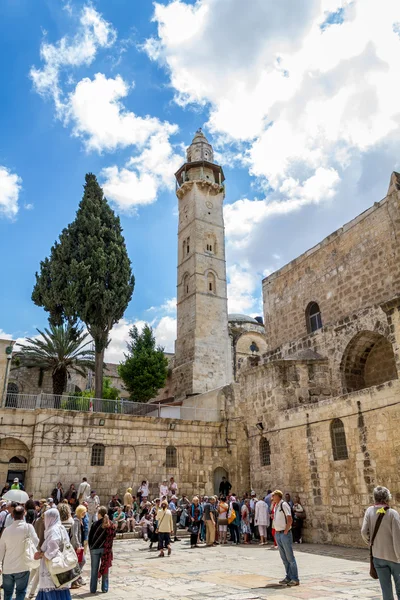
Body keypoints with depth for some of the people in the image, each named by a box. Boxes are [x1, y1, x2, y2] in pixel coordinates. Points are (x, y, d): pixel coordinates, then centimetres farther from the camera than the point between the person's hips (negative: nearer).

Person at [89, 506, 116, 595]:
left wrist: (90, 547, 5)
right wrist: (108, 547, 9)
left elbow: (91, 536, -6)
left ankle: (93, 589, 13)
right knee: (105, 568, 12)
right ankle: (104, 588, 16)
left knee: (94, 569, 9)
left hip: (95, 548, -2)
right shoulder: (111, 525, -3)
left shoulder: (96, 524, -11)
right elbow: (113, 537, 0)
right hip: (106, 549, 2)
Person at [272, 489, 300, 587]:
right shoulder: (276, 506, 12)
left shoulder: (284, 505, -13)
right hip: (277, 534, 8)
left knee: (290, 557, -2)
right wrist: (276, 532, 12)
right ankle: (288, 577, 22)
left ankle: (295, 579, 4)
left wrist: (285, 531, -16)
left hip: (285, 534, -8)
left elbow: (290, 520, -18)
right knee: (284, 558, 13)